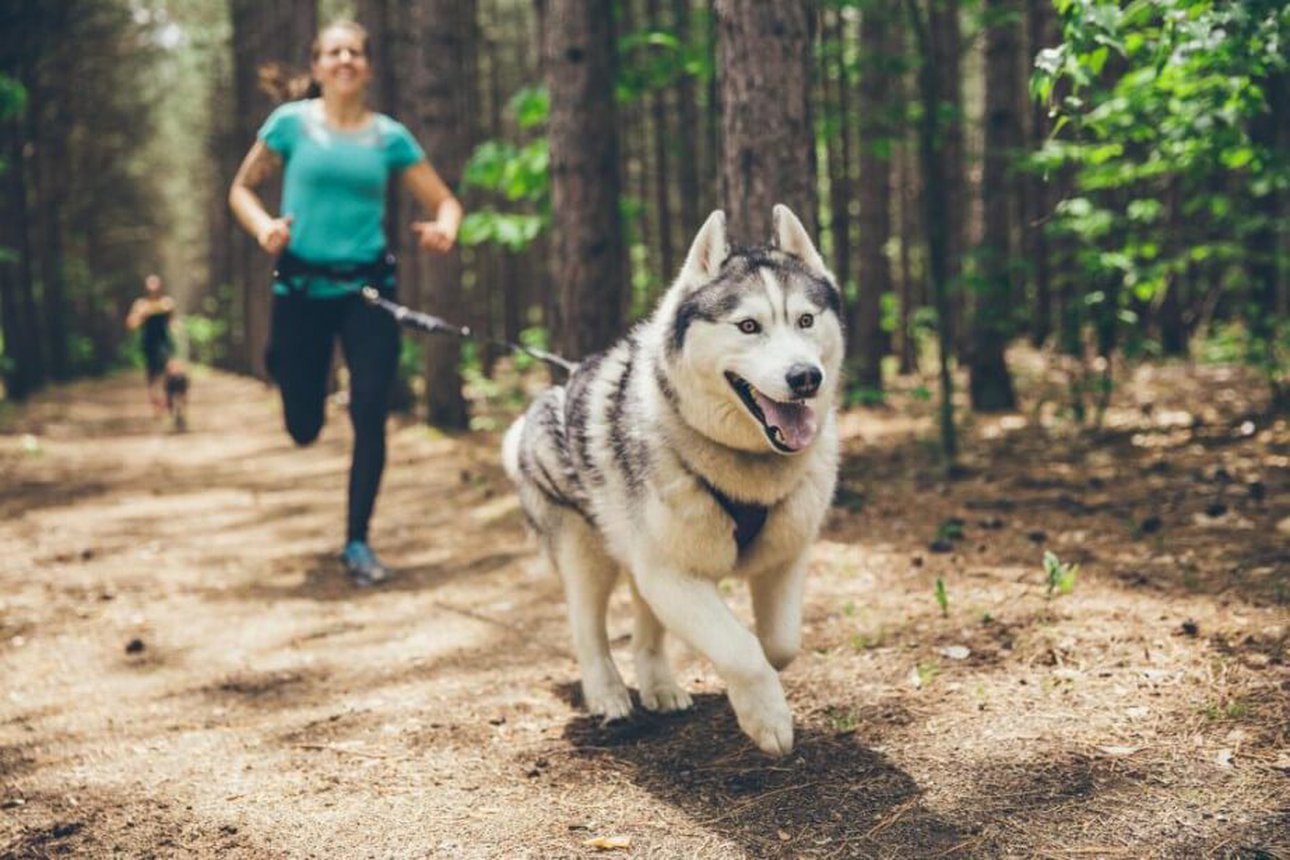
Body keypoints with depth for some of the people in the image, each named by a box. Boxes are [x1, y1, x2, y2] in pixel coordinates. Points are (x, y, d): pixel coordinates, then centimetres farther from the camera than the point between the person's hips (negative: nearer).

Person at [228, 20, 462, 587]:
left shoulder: (390, 136, 1)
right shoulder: (291, 123, -2)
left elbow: (445, 202, 5)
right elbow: (241, 189, 6)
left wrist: (444, 230, -18)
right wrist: (264, 227, -15)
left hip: (368, 288, 1)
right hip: (302, 288, -1)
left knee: (370, 417, -9)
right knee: (304, 428, 7)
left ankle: (357, 544, 6)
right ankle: (281, 362, 44)